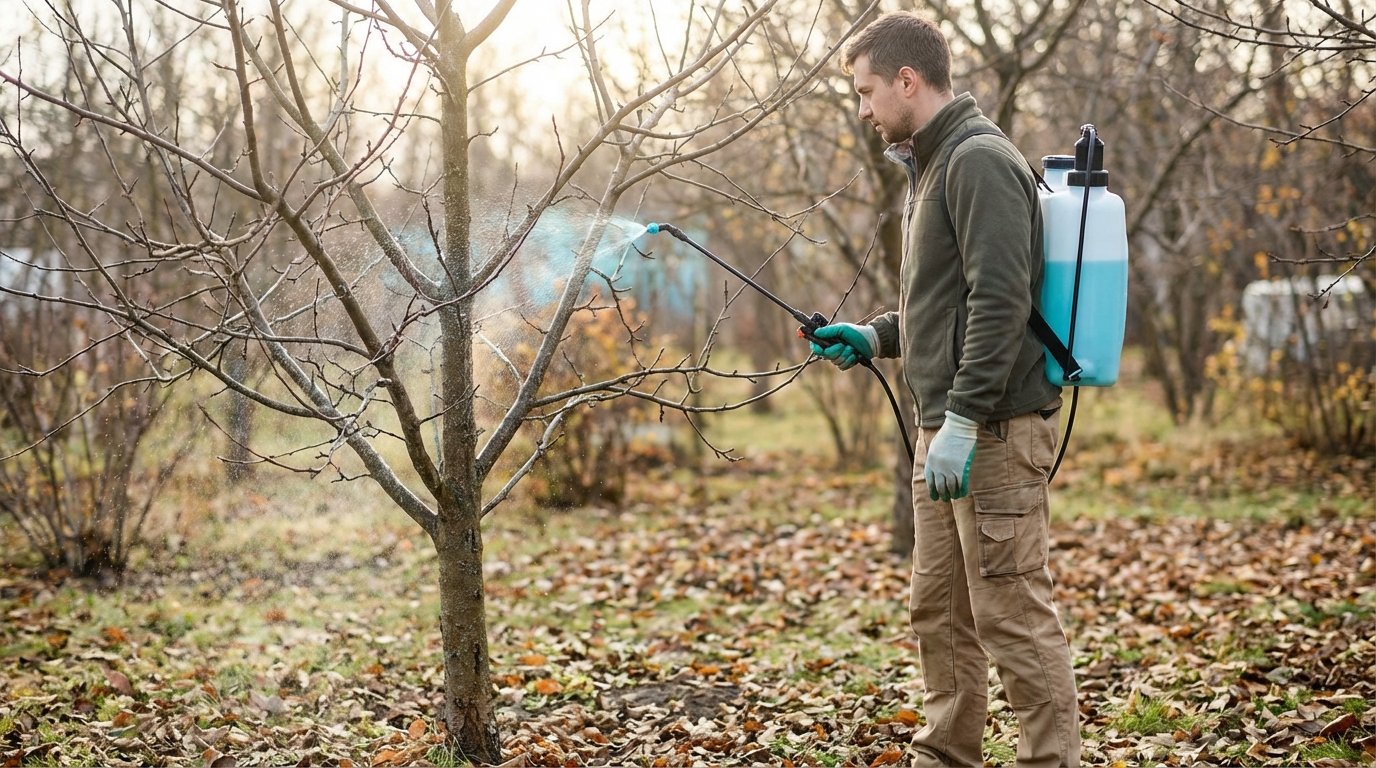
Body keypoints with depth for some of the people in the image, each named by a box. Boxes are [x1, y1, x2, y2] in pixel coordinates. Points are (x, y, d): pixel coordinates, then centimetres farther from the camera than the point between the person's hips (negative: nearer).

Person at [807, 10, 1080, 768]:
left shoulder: (979, 160, -12)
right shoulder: (930, 167, 19)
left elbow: (1000, 301, -20)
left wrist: (964, 418, -23)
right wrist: (875, 335, 14)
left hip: (993, 429, -10)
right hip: (943, 428, 10)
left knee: (1013, 615, -7)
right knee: (939, 612, 14)